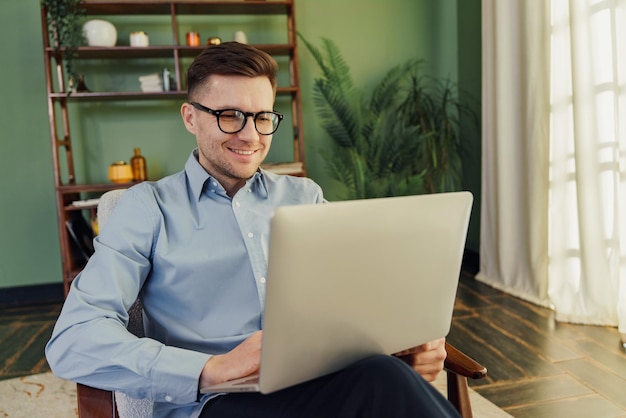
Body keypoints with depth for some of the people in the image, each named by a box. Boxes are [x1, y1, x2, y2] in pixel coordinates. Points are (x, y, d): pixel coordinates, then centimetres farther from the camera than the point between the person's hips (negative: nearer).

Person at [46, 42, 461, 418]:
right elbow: (74, 341, -7)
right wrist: (212, 368, -21)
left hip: (324, 384, 4)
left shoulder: (305, 196, 15)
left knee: (385, 374, -31)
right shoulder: (149, 208, 3)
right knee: (381, 382, -32)